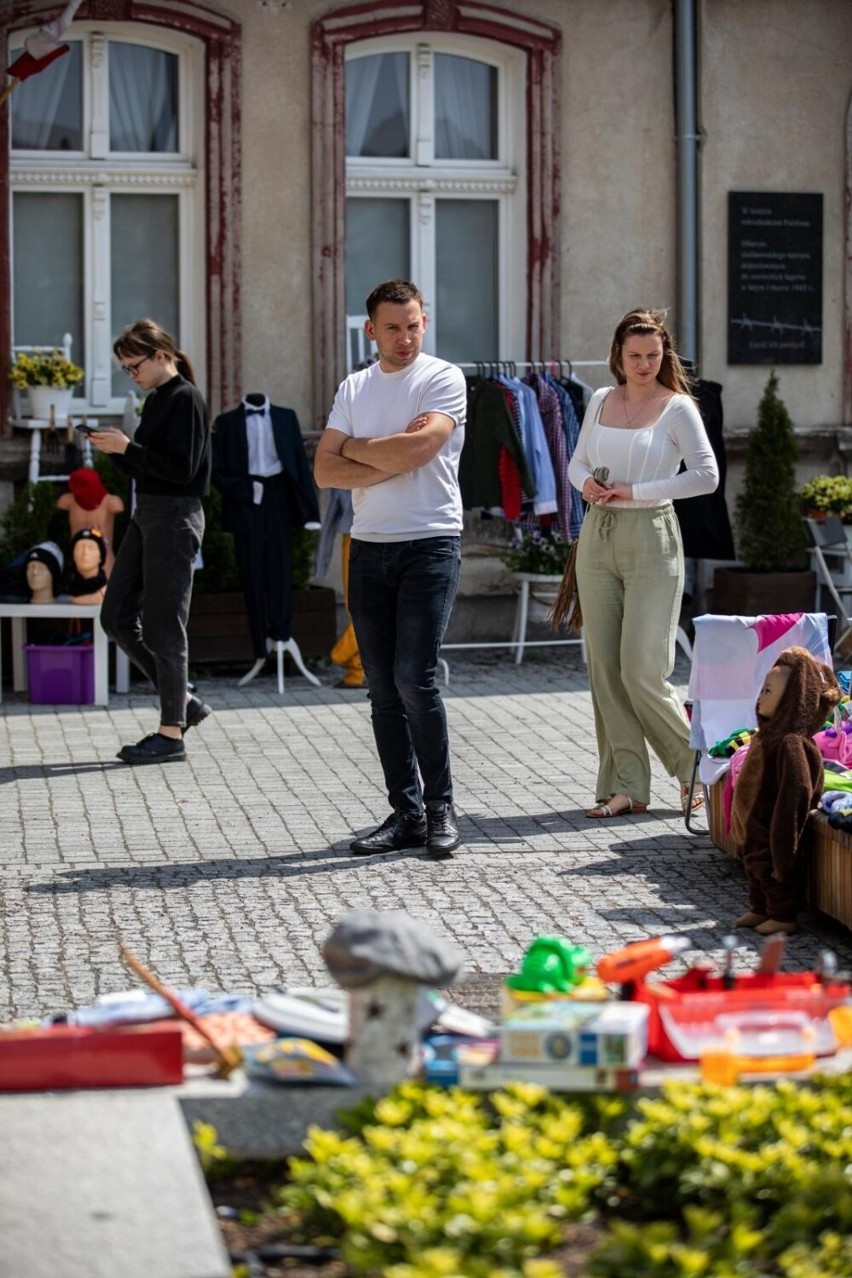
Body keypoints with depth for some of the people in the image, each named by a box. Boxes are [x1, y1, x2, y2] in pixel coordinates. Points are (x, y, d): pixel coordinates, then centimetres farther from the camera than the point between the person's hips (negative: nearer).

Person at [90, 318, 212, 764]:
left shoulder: (185, 399, -12)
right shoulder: (156, 400, 14)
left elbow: (181, 469, -19)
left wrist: (128, 447, -16)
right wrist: (117, 452, 0)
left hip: (174, 517, -10)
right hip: (147, 514, 10)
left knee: (162, 624, -6)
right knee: (116, 616, 9)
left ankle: (171, 733, 1)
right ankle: (181, 701, 18)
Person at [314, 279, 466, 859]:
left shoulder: (443, 378, -1)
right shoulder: (354, 388, 14)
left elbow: (420, 447, -17)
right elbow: (325, 471, 4)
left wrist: (356, 448, -1)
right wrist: (390, 461, -10)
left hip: (430, 544, -5)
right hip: (369, 548, 6)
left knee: (414, 677, -13)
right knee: (383, 687, 5)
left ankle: (441, 810, -2)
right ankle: (407, 814, 11)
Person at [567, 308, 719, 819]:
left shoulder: (678, 408, -4)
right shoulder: (600, 402, 11)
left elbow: (707, 475, -10)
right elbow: (578, 461, 21)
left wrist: (635, 492, -14)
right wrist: (586, 482, -3)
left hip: (651, 538, -5)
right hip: (598, 537, 5)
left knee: (642, 669, -9)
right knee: (604, 668, 2)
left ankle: (694, 768, 11)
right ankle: (626, 786, 8)